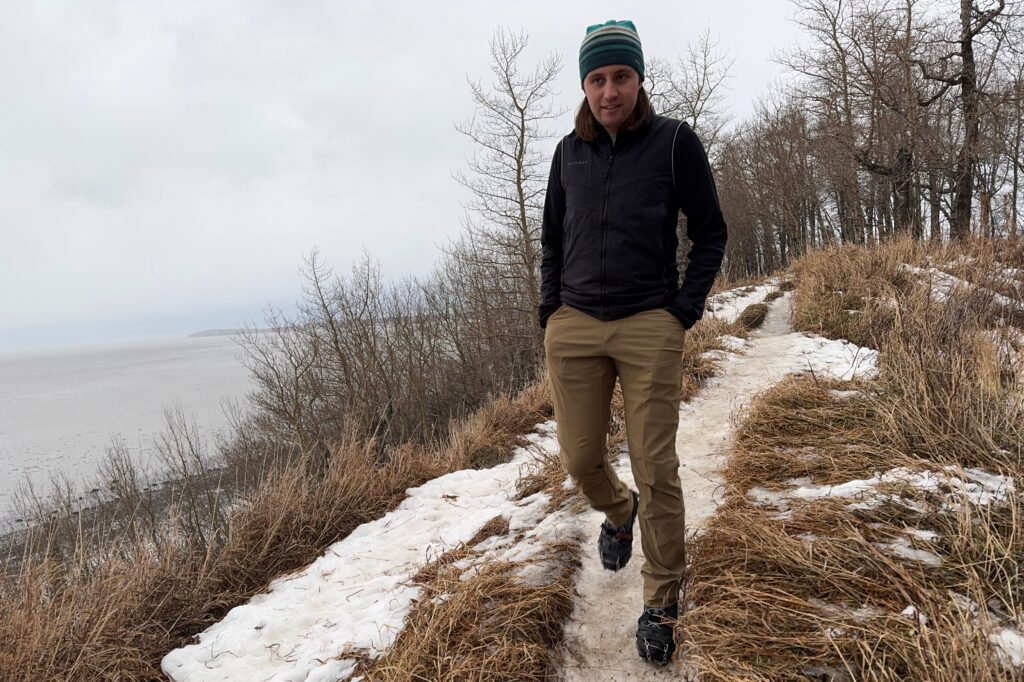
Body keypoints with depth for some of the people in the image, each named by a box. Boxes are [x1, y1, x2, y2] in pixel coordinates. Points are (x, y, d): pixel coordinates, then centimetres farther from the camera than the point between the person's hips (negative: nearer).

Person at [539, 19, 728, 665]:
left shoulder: (675, 141, 0)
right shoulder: (570, 151, 10)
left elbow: (711, 233, 5)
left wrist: (686, 309, -3)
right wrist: (552, 306, 9)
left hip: (650, 327, -3)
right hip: (573, 327, 4)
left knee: (656, 469, -3)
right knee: (581, 457, 9)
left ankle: (663, 601, 15)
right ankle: (619, 513, 44)